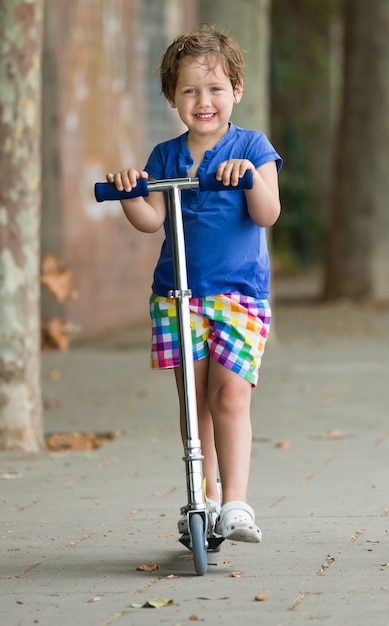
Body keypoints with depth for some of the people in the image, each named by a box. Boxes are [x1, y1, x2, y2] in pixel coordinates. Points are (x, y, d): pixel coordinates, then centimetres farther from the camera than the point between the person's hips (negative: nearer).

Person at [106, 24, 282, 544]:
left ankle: (236, 503, -13)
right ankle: (206, 496, 16)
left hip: (240, 293, -3)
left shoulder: (251, 148, 1)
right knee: (194, 396, 6)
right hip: (177, 292, 3)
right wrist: (130, 194, -15)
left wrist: (252, 174, -25)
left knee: (230, 394, -12)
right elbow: (152, 219, 3)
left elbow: (268, 214, -8)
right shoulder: (166, 157, 11)